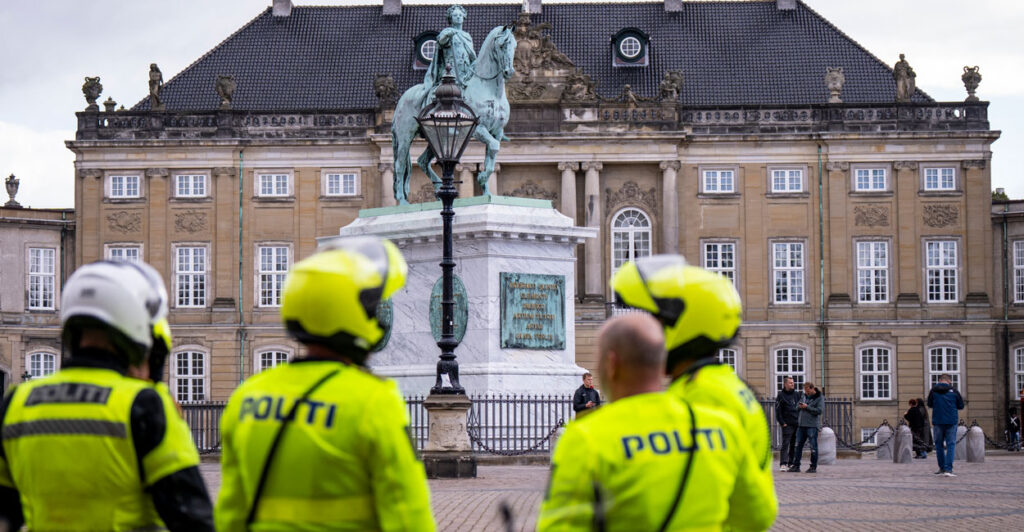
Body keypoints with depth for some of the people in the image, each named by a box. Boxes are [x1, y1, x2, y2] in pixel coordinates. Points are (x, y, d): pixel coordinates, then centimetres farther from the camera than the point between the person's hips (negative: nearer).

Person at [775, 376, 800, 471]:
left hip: (797, 423, 5)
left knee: (794, 445, 8)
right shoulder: (781, 396, -2)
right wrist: (782, 423, -12)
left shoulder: (797, 394, 13)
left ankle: (791, 463, 15)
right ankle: (783, 464, -15)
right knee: (785, 444, -11)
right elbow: (778, 411, -5)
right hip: (787, 424, -5)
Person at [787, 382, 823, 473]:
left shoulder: (819, 398, -5)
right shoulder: (804, 396, 14)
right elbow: (797, 405, 24)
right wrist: (799, 406, 0)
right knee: (798, 445, 8)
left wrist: (807, 407, -13)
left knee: (813, 446, -2)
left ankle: (813, 467, 4)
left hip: (812, 425, -6)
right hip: (801, 425, 6)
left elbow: (819, 410, -13)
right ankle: (796, 465, 13)